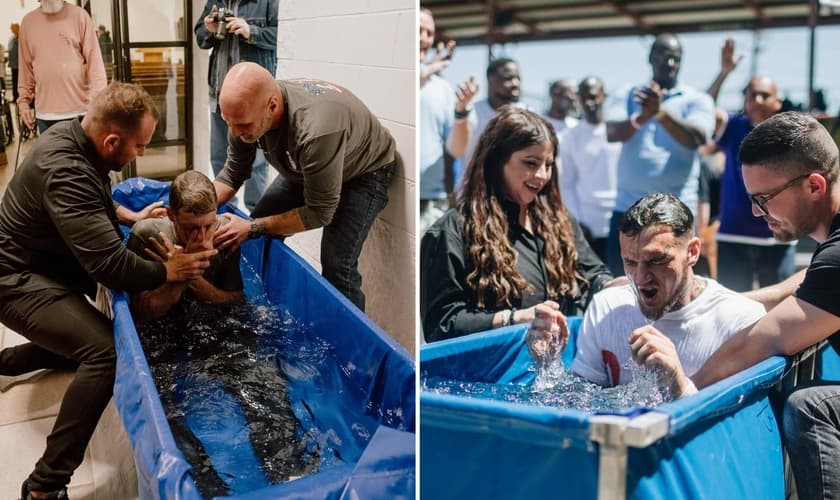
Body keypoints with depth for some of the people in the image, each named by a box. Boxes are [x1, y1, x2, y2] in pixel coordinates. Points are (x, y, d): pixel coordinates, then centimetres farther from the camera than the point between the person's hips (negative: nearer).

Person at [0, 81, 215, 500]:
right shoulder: (65, 173, -33)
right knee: (108, 352, -29)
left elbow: (93, 201, 20)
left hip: (46, 264, 10)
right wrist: (167, 272, -20)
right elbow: (110, 265, -34)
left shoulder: (73, 137, -3)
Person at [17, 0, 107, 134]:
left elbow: (94, 61, -4)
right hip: (45, 114, 3)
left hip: (80, 111, -3)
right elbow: (26, 67, 14)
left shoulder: (79, 15, -1)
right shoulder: (28, 21, 9)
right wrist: (24, 101, 11)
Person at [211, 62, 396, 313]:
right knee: (259, 236, 3)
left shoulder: (316, 130, -44)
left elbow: (319, 213, -31)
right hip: (305, 167, 7)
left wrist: (252, 228, -33)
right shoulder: (247, 110, -23)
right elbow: (233, 174, -8)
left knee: (336, 262, -21)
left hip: (364, 169, -7)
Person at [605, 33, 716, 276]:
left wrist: (661, 112, -31)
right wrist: (642, 117, -28)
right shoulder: (628, 96, 10)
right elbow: (612, 133, -8)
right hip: (627, 208, 2)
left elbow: (695, 139, -15)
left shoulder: (697, 100, 4)